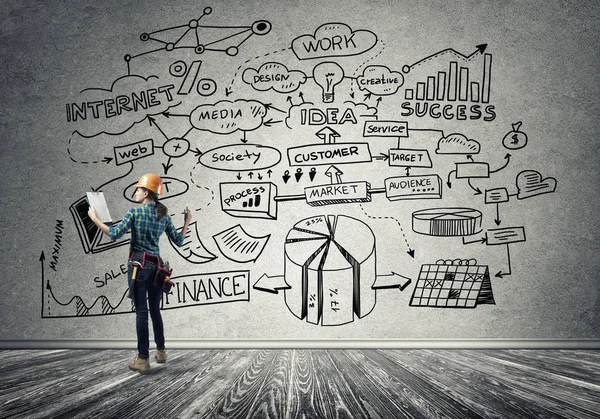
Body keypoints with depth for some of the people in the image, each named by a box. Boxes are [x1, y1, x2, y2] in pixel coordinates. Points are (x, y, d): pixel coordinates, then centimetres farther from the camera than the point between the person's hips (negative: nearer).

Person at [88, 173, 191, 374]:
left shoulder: (135, 212, -8)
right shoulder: (164, 215, 6)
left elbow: (115, 234, -13)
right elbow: (179, 241, 10)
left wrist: (94, 218, -3)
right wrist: (187, 221, 21)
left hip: (138, 264, -5)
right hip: (156, 265, 5)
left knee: (141, 312, -3)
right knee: (155, 310, 17)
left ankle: (143, 359, 0)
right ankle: (161, 351, 26)